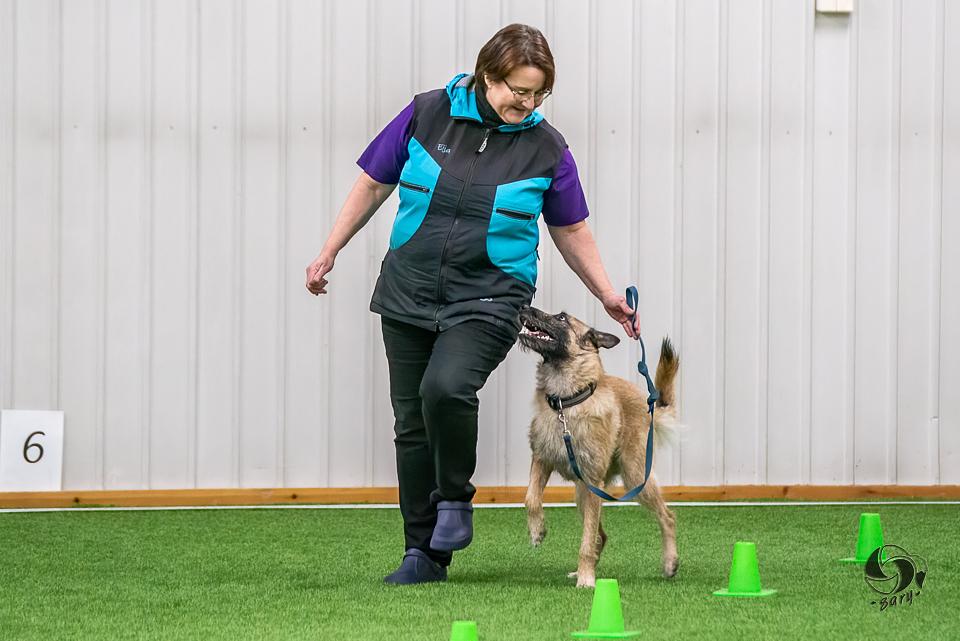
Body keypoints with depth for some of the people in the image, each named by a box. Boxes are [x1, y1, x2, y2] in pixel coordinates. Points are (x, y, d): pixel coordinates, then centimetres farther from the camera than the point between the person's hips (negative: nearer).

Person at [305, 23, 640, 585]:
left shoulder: (546, 148, -2)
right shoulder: (428, 115, -1)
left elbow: (571, 229, 10)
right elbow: (374, 183, 8)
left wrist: (607, 295, 7)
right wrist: (330, 253, 9)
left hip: (488, 300, -3)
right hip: (410, 295, 3)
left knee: (446, 388, -28)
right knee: (411, 422, 4)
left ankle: (455, 498, -2)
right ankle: (424, 555, 15)